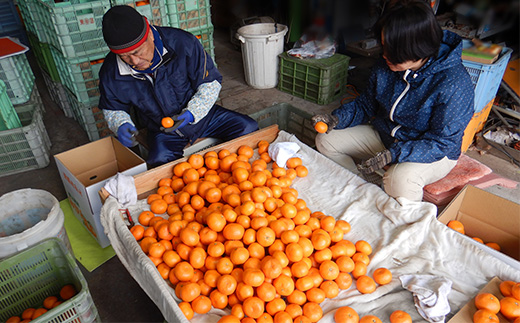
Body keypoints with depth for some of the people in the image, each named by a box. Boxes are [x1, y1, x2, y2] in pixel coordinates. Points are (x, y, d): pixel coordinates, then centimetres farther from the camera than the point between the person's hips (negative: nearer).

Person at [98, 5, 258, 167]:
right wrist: (121, 125, -17)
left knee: (248, 129, -16)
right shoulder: (110, 73, -12)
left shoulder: (182, 43, -21)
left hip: (202, 116, 0)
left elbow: (211, 82, -11)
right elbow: (113, 109, 7)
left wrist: (191, 113, -25)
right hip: (163, 133, 0)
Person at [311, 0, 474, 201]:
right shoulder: (386, 66, -9)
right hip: (385, 136, 6)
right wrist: (337, 119, -14)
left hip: (434, 153, -6)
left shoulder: (455, 83, -27)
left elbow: (441, 143, -25)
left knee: (399, 178, -39)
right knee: (326, 140, -4)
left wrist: (392, 155, -37)